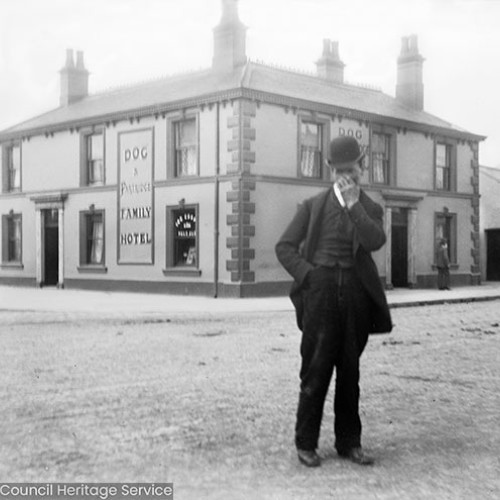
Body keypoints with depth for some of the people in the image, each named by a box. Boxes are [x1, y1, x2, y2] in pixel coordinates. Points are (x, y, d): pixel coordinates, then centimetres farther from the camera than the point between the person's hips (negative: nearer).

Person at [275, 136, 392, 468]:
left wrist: (353, 205, -17)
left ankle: (349, 442, 18)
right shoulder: (314, 205, 8)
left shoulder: (371, 209, 10)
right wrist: (307, 274, -9)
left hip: (356, 292, 2)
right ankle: (306, 442, 8)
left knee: (350, 370, 9)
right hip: (320, 288, -2)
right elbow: (285, 247, 4)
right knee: (317, 368, -2)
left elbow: (375, 242, -11)